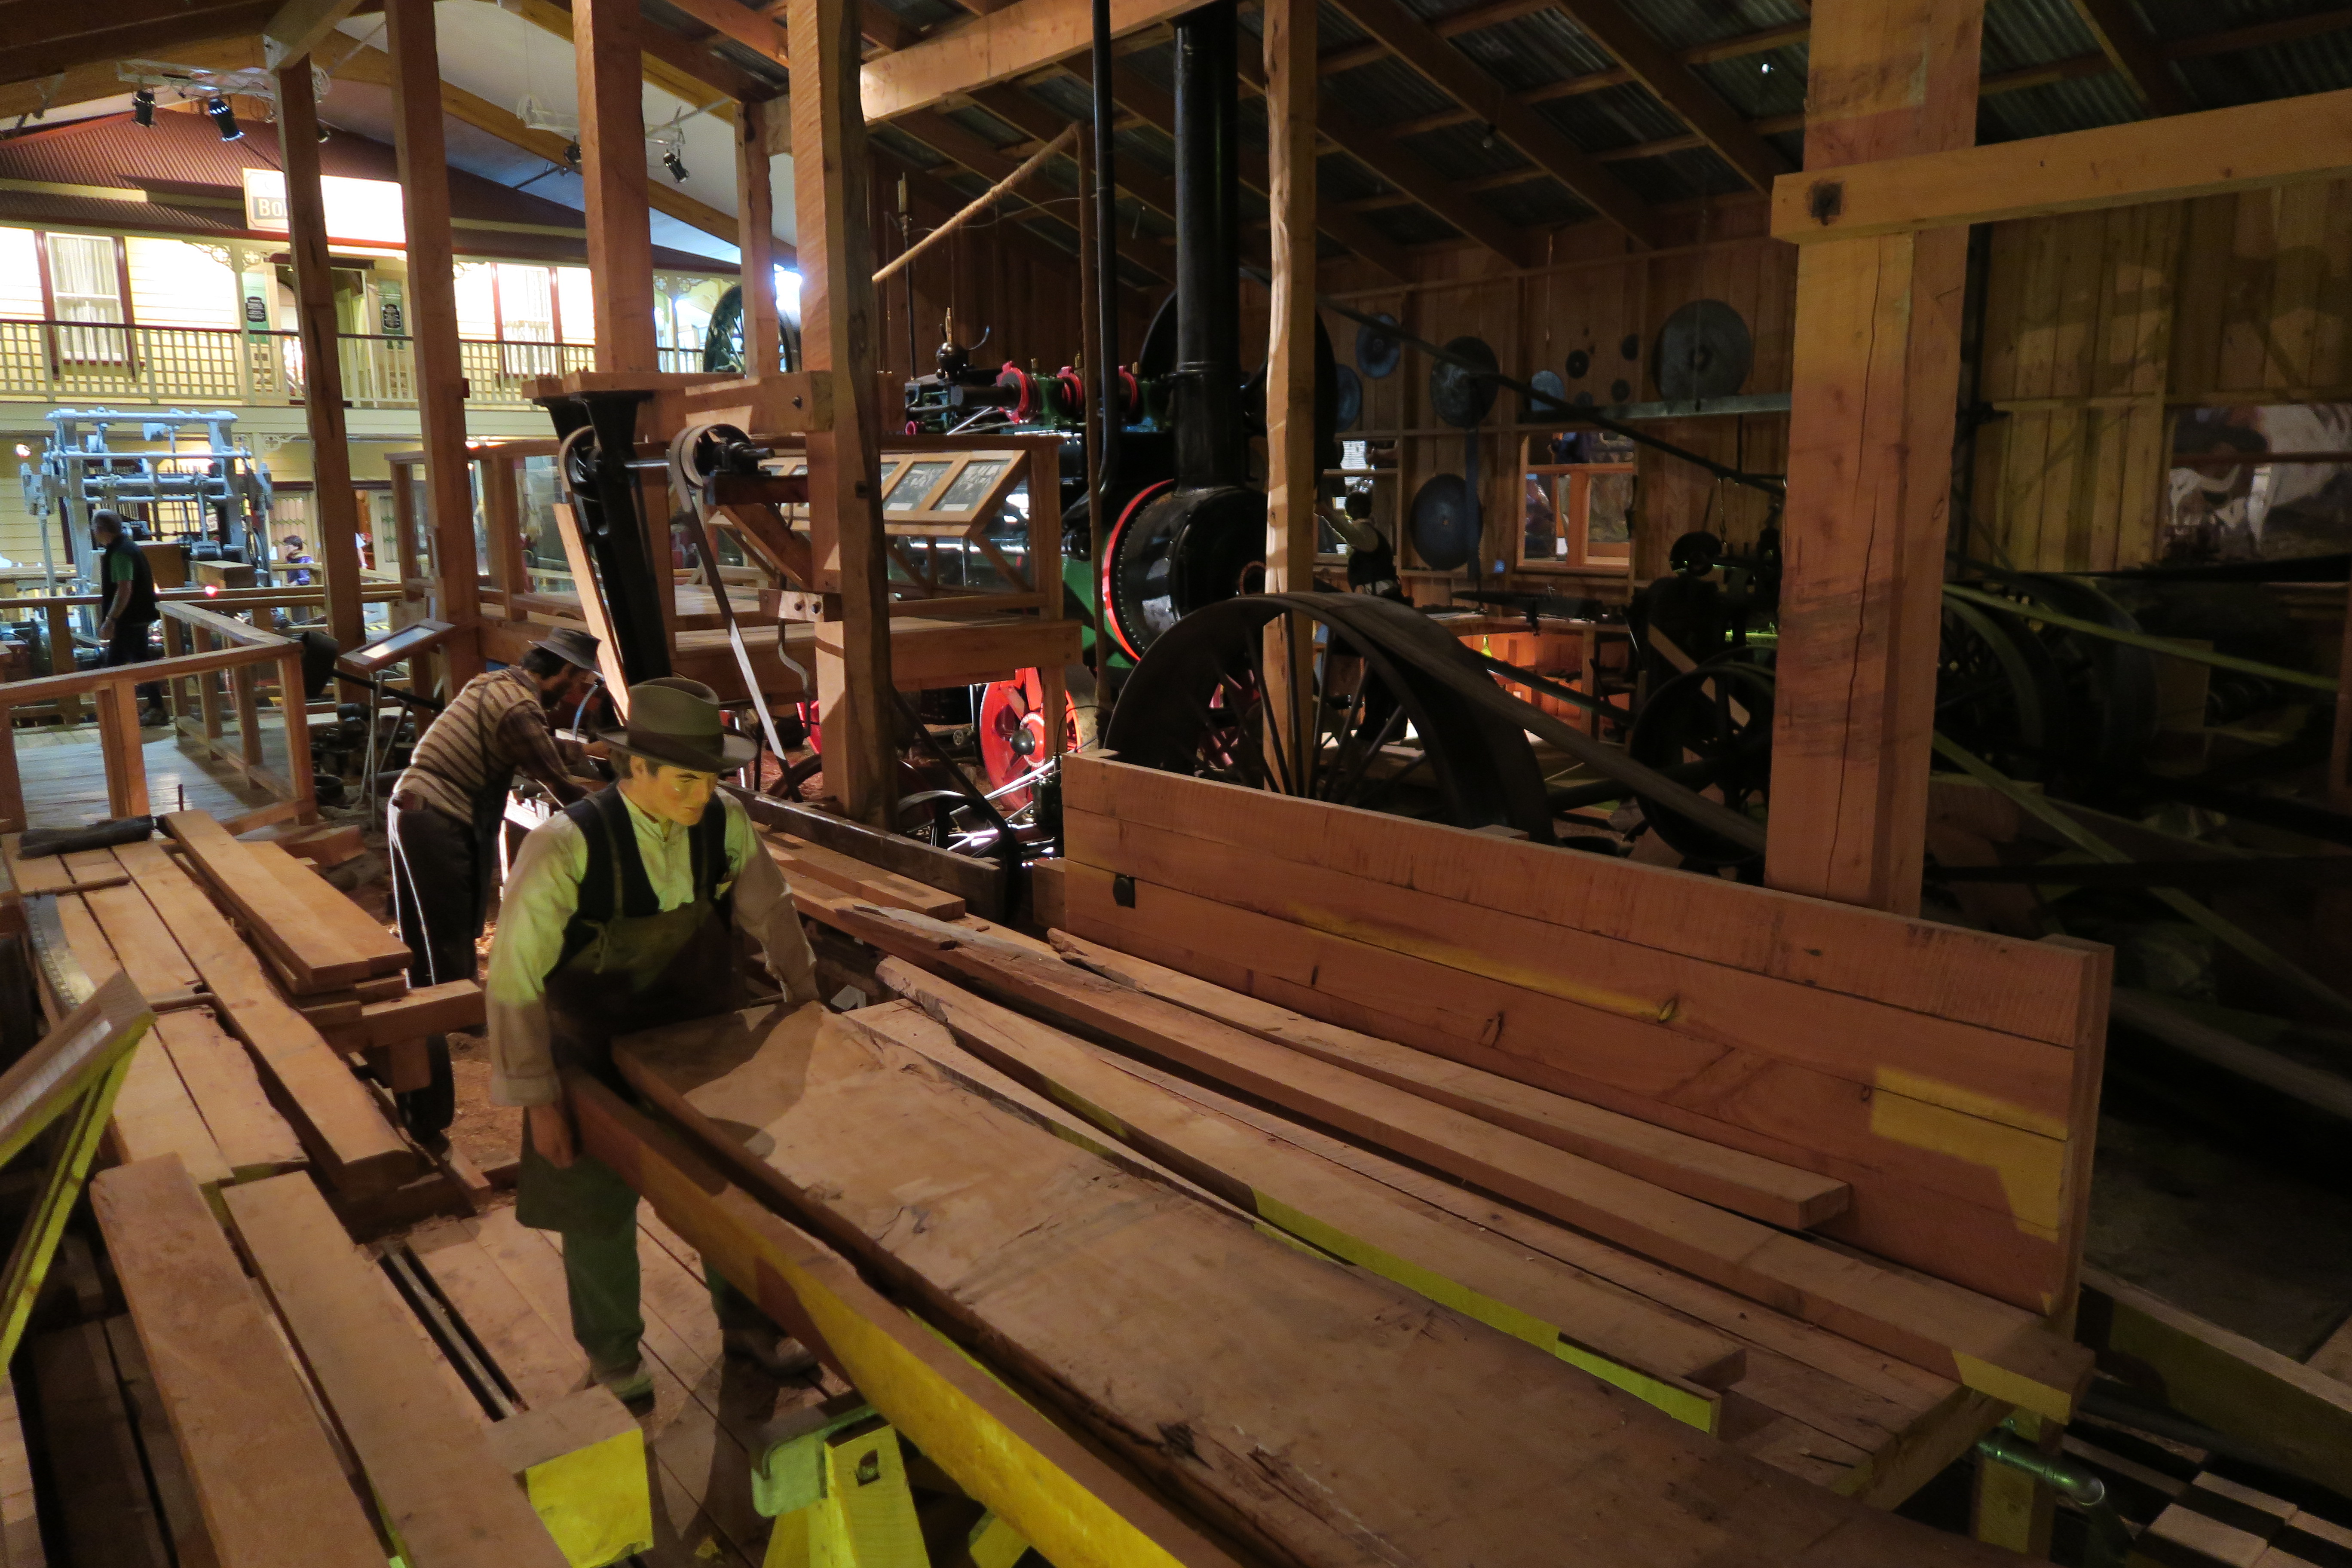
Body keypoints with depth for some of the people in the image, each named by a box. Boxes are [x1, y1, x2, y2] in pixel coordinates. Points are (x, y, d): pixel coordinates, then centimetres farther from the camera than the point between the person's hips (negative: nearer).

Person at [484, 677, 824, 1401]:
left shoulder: (725, 821, -17)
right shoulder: (567, 845, -30)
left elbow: (769, 908, 2)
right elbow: (515, 974, -26)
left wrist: (804, 1000, 7)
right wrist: (538, 1098, -23)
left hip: (704, 1040, 4)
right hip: (600, 1053, -4)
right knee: (597, 1206, 14)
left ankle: (746, 1323, 40)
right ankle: (612, 1357, 39)